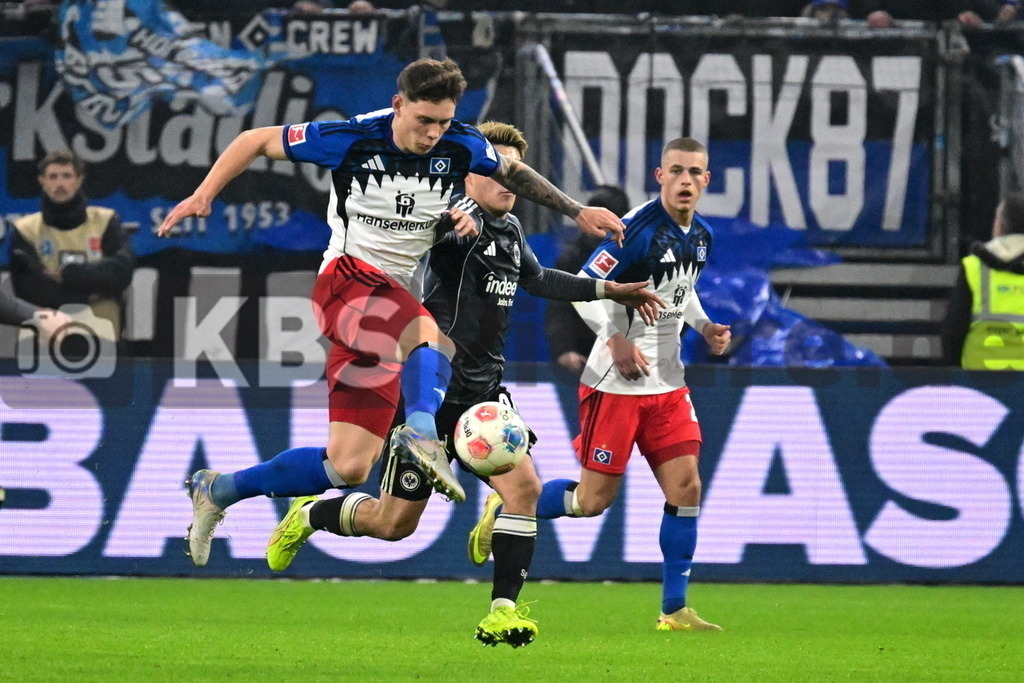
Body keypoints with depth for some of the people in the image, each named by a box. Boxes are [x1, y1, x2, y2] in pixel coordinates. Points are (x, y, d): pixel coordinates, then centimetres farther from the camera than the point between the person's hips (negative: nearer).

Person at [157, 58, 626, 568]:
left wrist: (576, 211, 18)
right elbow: (257, 141, 2)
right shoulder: (352, 139, -9)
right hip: (346, 278, -6)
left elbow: (513, 172, 23)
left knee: (348, 468, -1)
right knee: (429, 331, -39)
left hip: (395, 298, 6)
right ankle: (421, 434, -63)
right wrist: (203, 195, -5)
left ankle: (218, 491, 12)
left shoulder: (461, 147, 1)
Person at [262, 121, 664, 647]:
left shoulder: (510, 229, 13)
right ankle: (308, 516, 30)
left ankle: (501, 612, -11)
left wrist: (609, 290, 33)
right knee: (395, 522, 1)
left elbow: (536, 279, 34)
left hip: (483, 389, 7)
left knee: (523, 485, -15)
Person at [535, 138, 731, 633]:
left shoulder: (701, 235, 8)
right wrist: (616, 340, -26)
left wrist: (705, 326, 7)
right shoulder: (638, 228, -17)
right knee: (593, 499, -3)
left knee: (686, 488, -2)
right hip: (616, 383, -7)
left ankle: (674, 610, 5)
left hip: (668, 383, 7)